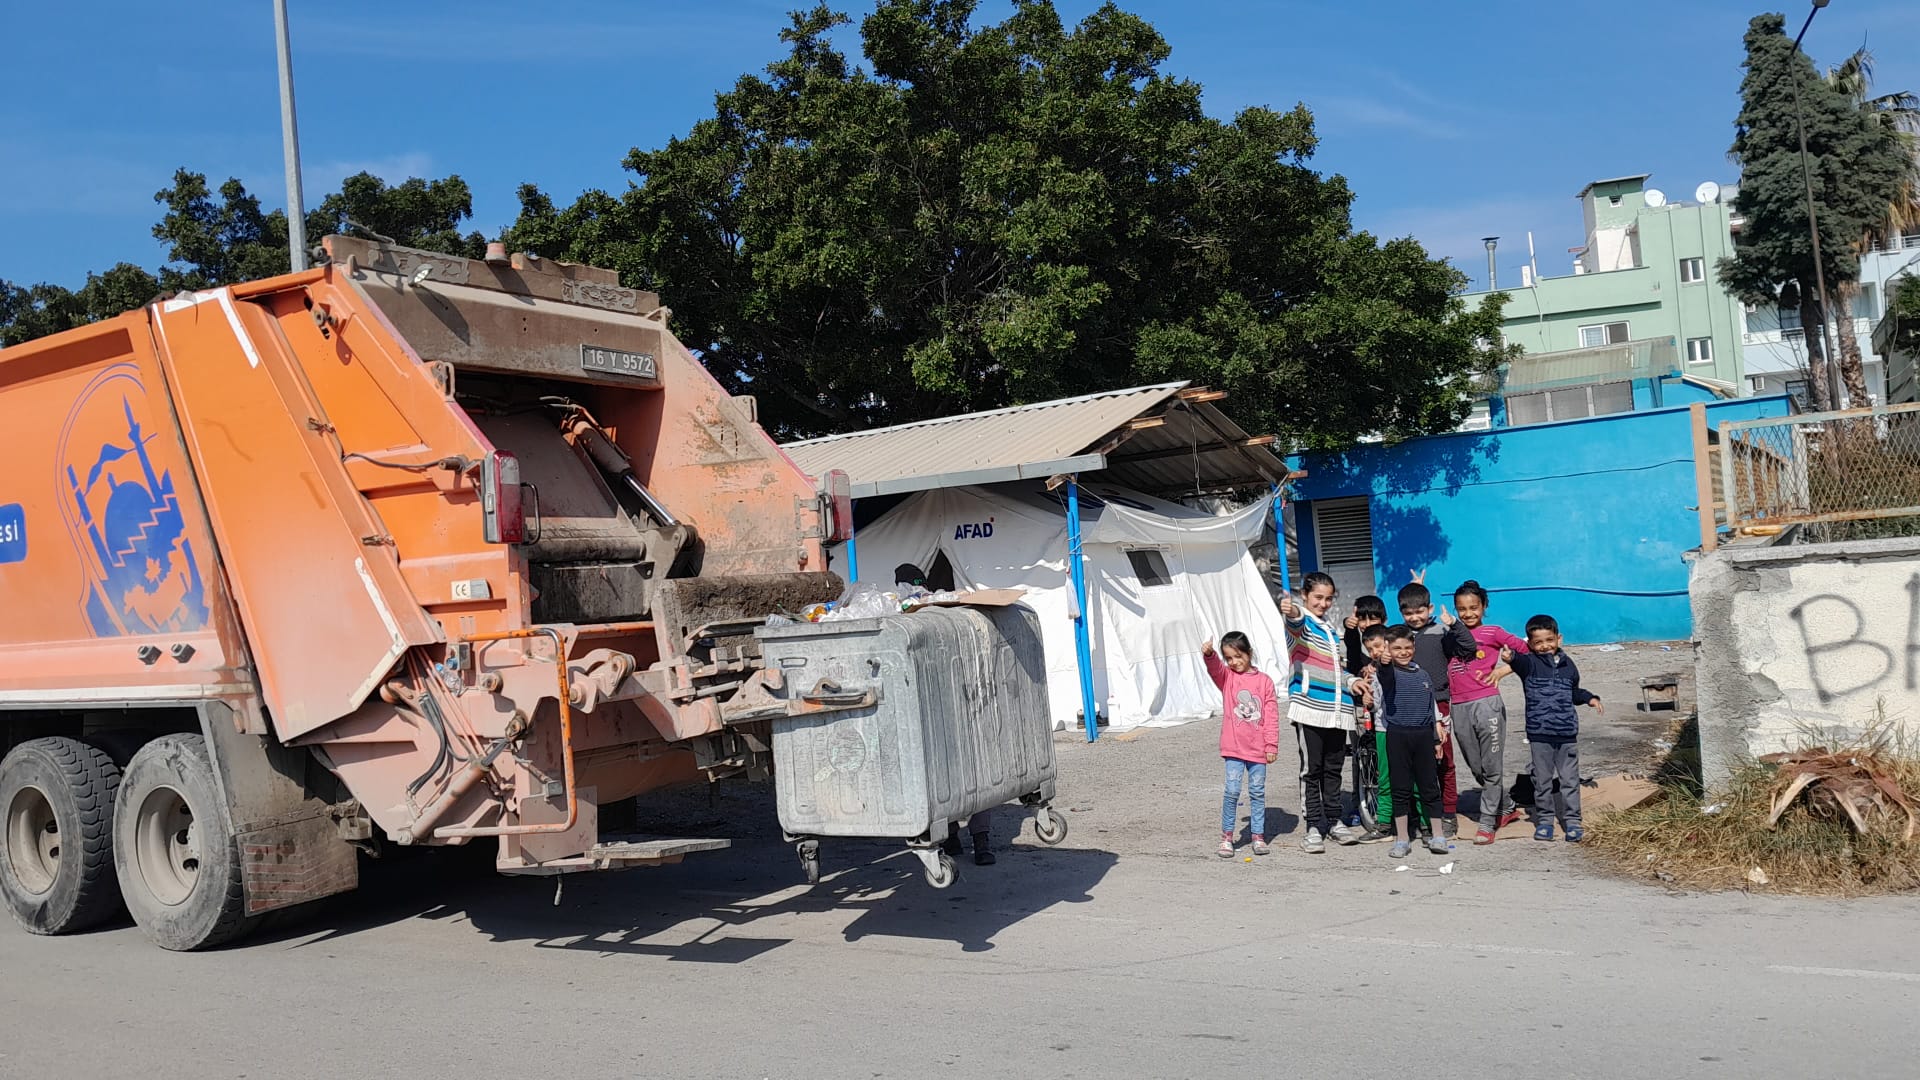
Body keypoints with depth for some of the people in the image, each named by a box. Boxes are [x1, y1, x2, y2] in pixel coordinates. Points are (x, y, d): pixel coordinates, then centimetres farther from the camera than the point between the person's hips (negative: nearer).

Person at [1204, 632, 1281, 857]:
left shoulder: (1264, 681, 2)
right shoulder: (1226, 677, 4)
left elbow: (1271, 716, 1)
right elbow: (1214, 667, -19)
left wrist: (1271, 745, -2)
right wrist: (1208, 653, -41)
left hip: (1258, 747, 1)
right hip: (1233, 746, -1)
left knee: (1257, 792, 9)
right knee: (1232, 790, -4)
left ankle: (1258, 835, 20)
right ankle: (1226, 836, 8)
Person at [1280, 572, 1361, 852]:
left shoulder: (1332, 630, 20)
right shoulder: (1301, 623, -2)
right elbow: (1297, 622, -29)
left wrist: (1351, 682, 10)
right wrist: (1292, 612, -53)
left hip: (1337, 711, 7)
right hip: (1309, 708, -7)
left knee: (1333, 768, 13)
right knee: (1311, 769, -3)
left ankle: (1333, 822, 24)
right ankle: (1314, 827, 3)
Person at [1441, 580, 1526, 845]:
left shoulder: (1492, 633, 3)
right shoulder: (1449, 637, 14)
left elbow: (1527, 651, 2)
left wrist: (1503, 670, -4)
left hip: (1487, 704, -5)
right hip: (1459, 708, 5)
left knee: (1491, 768, -2)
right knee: (1476, 768, 12)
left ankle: (1487, 823, 4)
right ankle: (1507, 808, 32)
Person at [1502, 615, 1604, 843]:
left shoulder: (1567, 664, 10)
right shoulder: (1530, 663, -4)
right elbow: (1519, 662, -30)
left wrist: (1590, 698, 12)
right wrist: (1510, 658, -52)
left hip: (1567, 732, 3)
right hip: (1540, 733, -3)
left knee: (1570, 779, 7)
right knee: (1542, 780, 5)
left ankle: (1572, 821, 14)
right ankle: (1544, 820, 16)